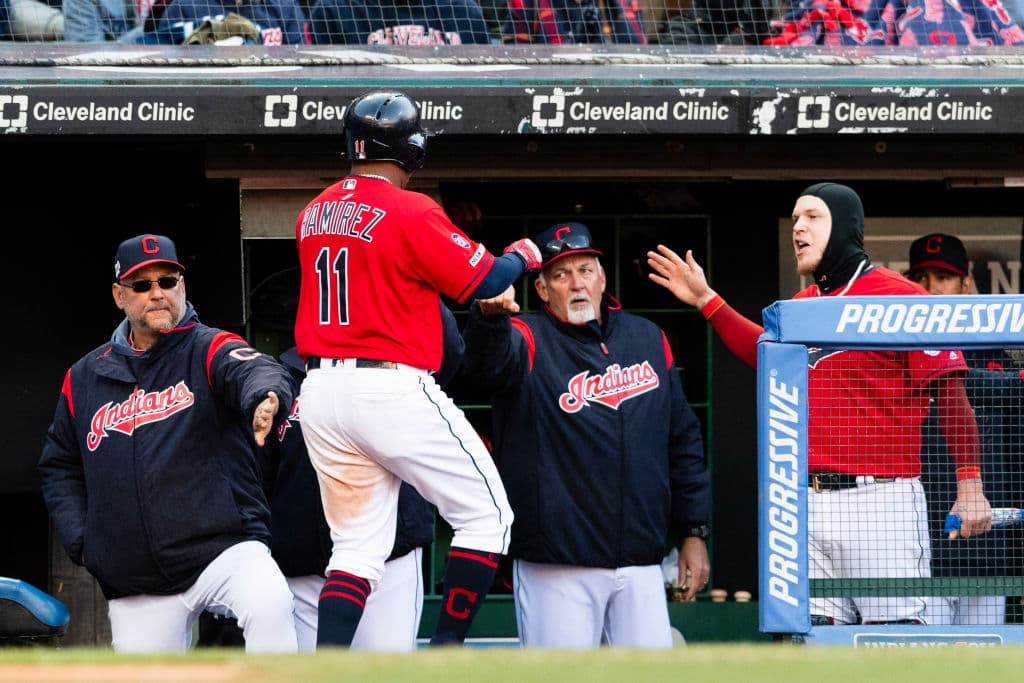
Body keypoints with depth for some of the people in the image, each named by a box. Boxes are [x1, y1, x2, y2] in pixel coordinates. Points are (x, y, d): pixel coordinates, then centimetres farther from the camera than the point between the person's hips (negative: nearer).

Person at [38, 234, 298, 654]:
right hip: (136, 584, 4)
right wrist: (82, 542, 10)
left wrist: (265, 398, -48)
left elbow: (253, 370, -23)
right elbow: (59, 467, 25)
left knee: (269, 604, -34)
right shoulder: (83, 379, 14)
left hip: (224, 548, -4)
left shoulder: (209, 350, 2)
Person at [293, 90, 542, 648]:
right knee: (486, 514, 5)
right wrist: (523, 254, 10)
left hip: (321, 392, 7)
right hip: (393, 388, -7)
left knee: (358, 544, 11)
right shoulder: (410, 211, -11)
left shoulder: (312, 215, 11)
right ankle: (445, 657, -2)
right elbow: (484, 281, -9)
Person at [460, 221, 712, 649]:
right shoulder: (530, 341, 0)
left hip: (640, 565, 4)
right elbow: (489, 361, -26)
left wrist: (694, 531, 14)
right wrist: (489, 315, -49)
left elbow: (683, 440, 18)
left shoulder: (648, 340, 14)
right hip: (556, 569, -4)